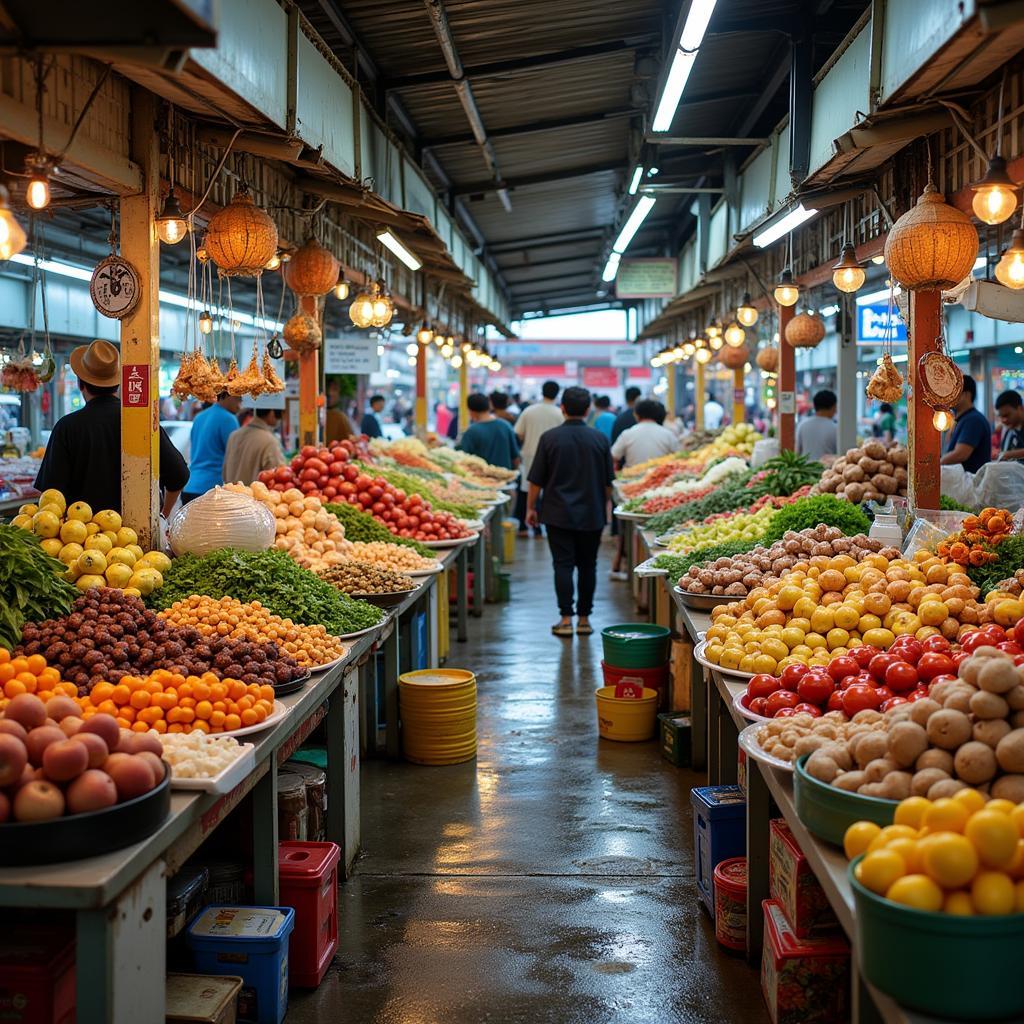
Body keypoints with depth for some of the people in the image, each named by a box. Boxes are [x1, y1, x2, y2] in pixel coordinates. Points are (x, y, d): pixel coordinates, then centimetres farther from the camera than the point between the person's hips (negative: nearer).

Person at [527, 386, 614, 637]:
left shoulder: (550, 437, -7)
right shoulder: (599, 439, -2)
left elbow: (536, 479, -4)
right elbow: (608, 481, 6)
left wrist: (531, 507, 7)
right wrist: (603, 506, 20)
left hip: (558, 513, -1)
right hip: (591, 514, 2)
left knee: (563, 564, 1)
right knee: (587, 566, 9)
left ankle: (565, 619, -1)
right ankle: (584, 619, 13)